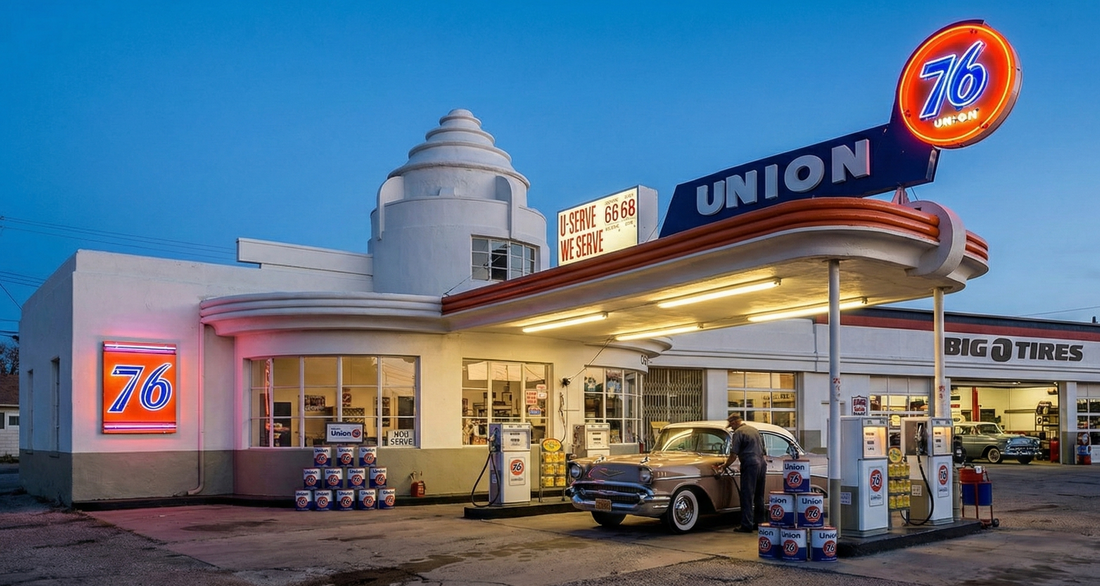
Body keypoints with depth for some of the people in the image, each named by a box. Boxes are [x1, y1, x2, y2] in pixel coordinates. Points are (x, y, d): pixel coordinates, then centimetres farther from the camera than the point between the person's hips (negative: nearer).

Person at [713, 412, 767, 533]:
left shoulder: (738, 433, -6)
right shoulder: (754, 430, 18)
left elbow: (734, 455, -10)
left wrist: (723, 466, 2)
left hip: (750, 465, -8)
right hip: (762, 463, 8)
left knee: (747, 497, -4)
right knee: (759, 496, 15)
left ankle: (747, 525, -5)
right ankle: (759, 522, 20)